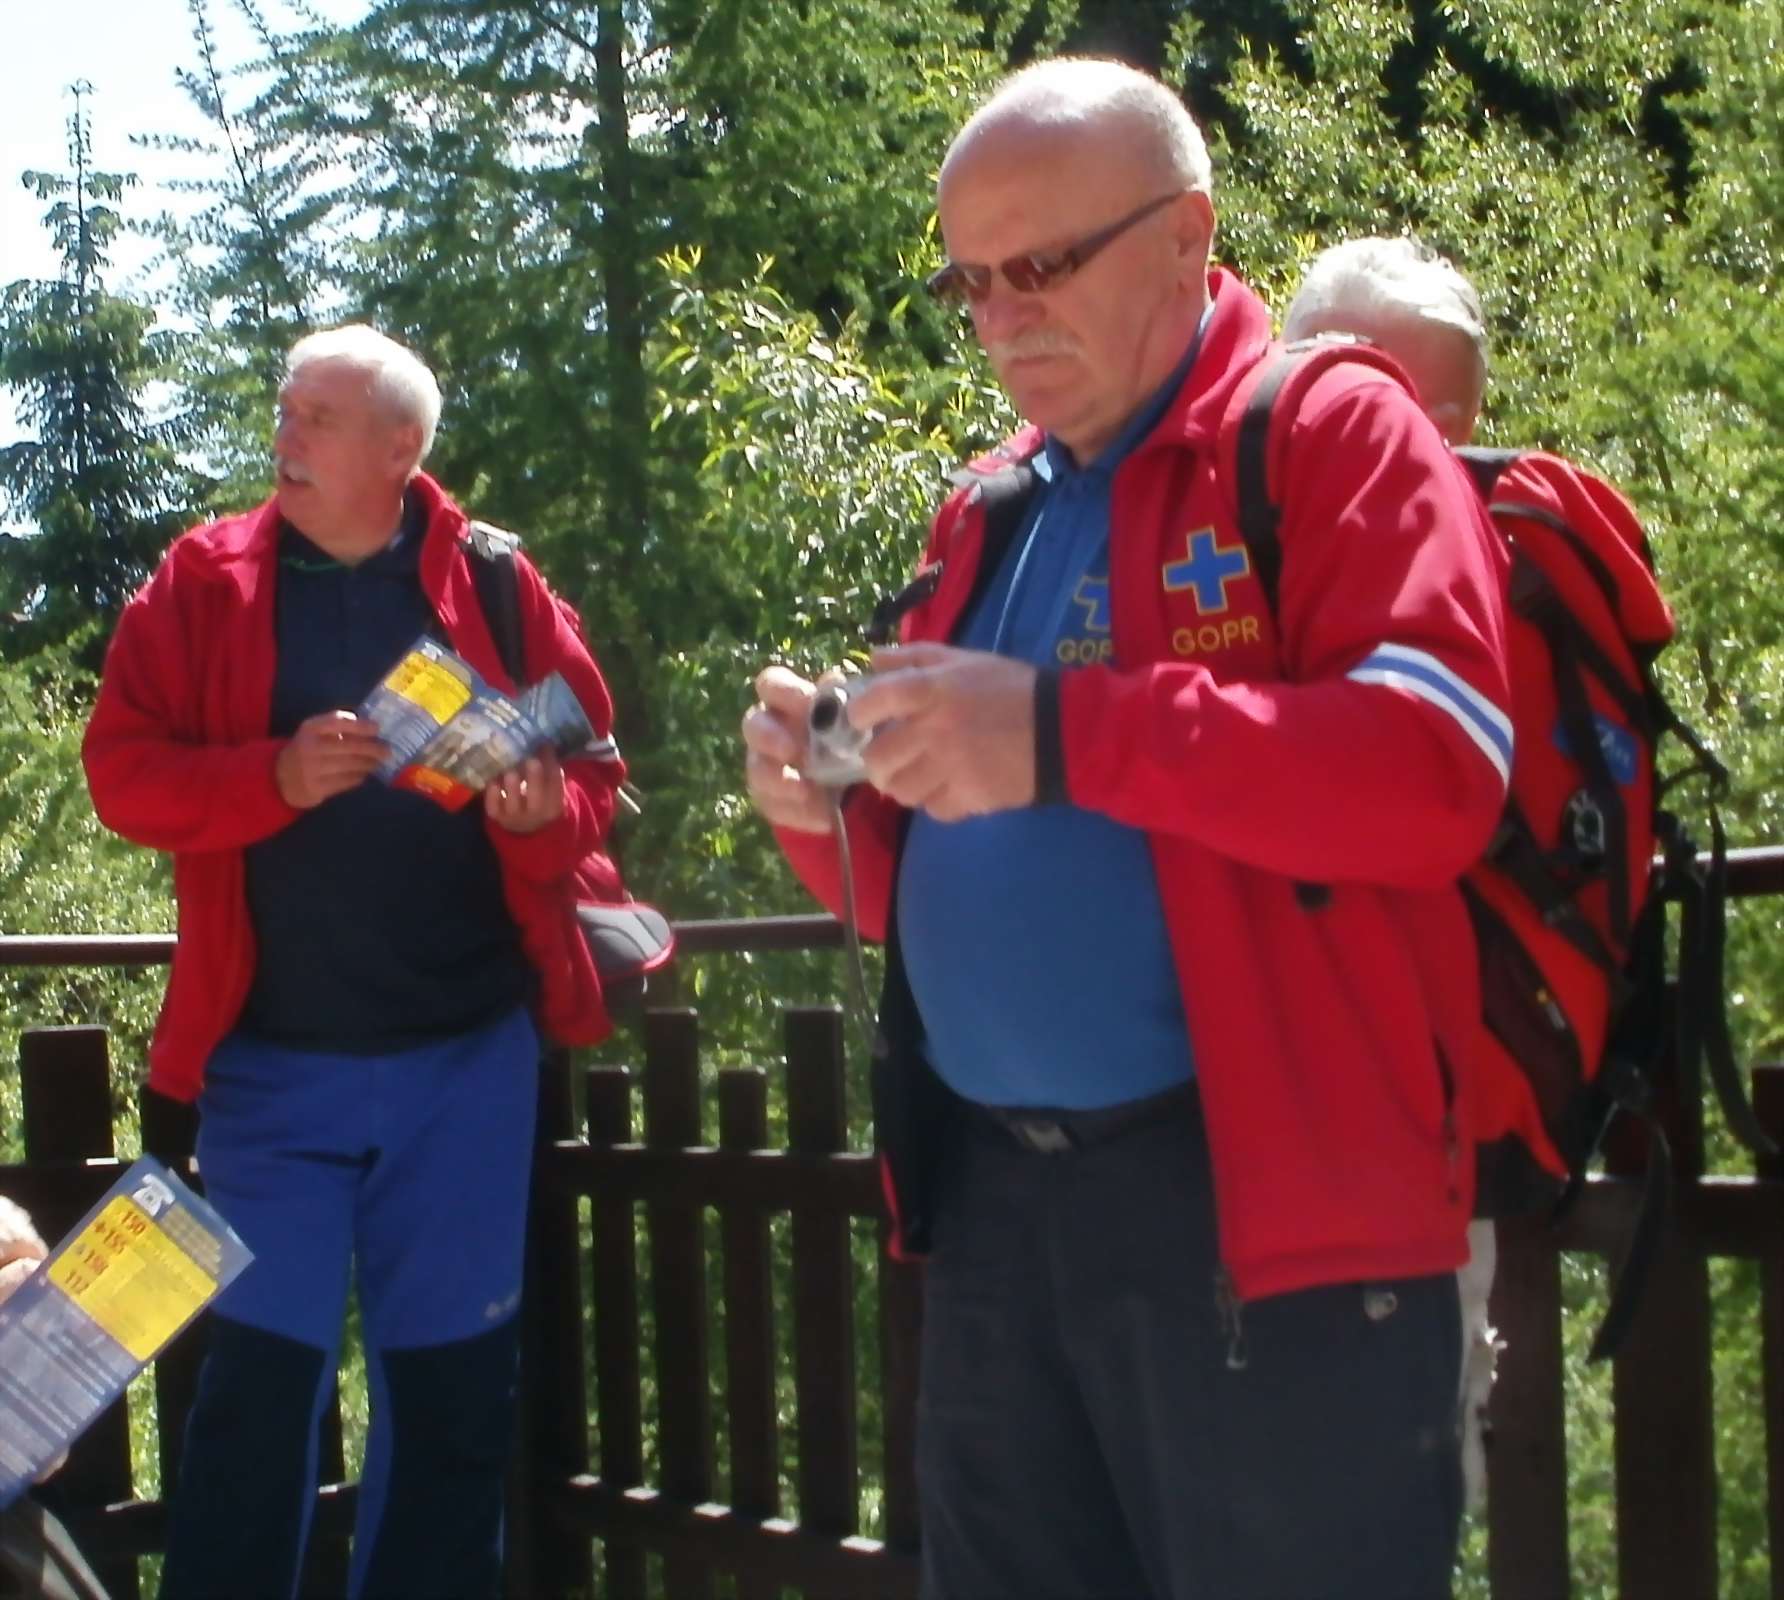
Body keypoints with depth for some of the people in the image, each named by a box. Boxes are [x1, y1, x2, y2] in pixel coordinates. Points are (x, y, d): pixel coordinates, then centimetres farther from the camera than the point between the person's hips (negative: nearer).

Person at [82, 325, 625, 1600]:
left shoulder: (500, 585, 3)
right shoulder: (204, 583, 2)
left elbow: (595, 769, 7)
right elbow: (124, 769, -3)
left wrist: (545, 809, -16)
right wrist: (275, 775, -20)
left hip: (471, 1052, 1)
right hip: (276, 1060, -1)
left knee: (454, 1375, 9)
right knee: (259, 1367, 0)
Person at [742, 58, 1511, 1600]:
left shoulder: (1334, 436, -5)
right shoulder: (989, 512, 18)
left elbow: (1434, 766, -21)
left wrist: (1063, 733, -24)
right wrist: (831, 808, -1)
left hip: (1264, 1201, -7)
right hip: (992, 1196, 7)